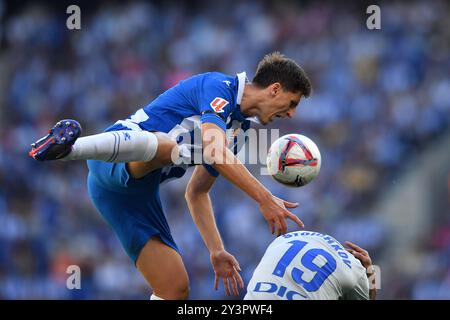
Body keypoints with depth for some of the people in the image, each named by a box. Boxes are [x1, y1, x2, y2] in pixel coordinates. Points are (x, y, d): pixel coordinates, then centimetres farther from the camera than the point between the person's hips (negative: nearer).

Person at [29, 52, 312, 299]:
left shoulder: (237, 128, 25)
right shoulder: (218, 86, -4)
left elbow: (196, 192, 32)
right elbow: (214, 150, -22)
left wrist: (217, 251, 25)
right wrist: (265, 198, -23)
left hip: (139, 193, 9)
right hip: (115, 167, -9)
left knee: (176, 289, -1)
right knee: (170, 147, -43)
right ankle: (72, 147, -61)